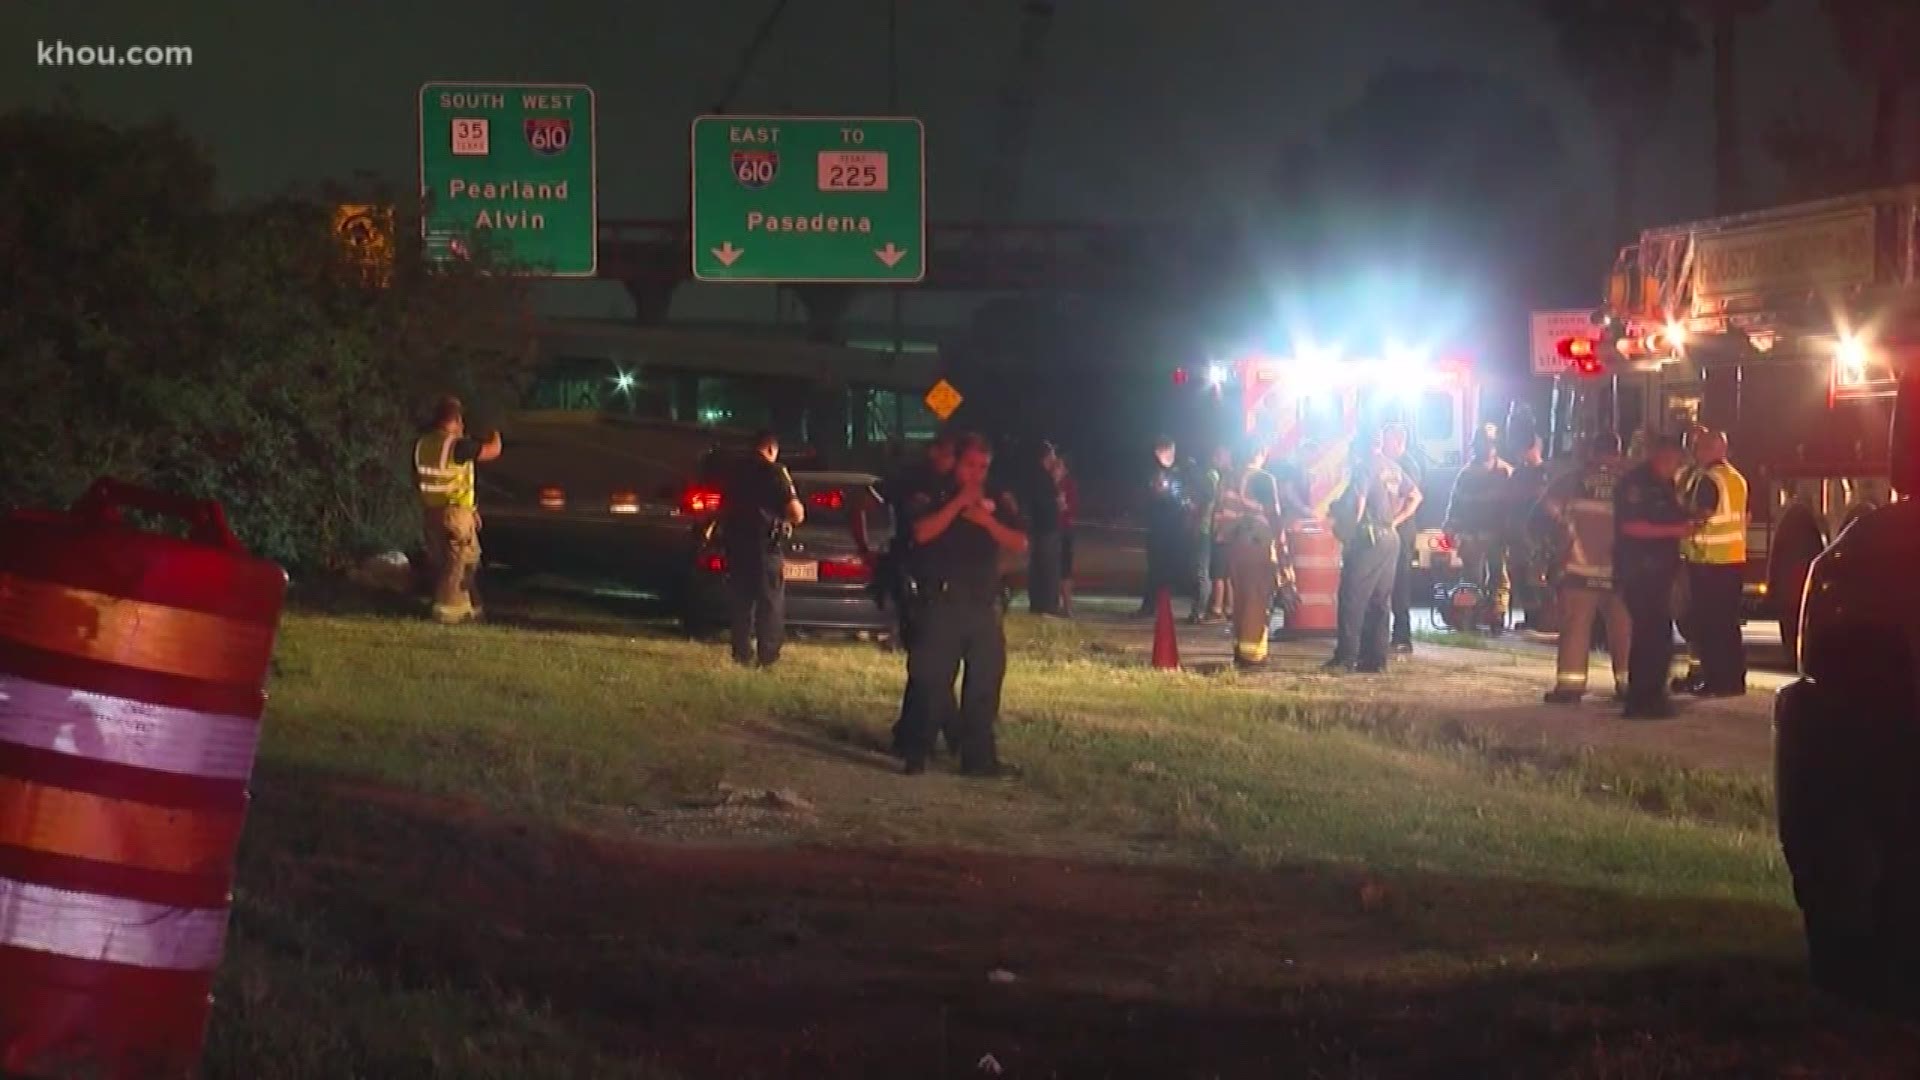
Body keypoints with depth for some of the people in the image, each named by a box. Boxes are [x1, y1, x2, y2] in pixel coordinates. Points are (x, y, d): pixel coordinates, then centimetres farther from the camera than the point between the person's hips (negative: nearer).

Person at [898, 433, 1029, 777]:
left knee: (985, 682, 4)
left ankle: (979, 757, 11)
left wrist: (987, 520, -12)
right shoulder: (932, 497, 3)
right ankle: (915, 755, -1)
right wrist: (959, 503, -16)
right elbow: (922, 533, -16)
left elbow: (1019, 543, 2)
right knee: (931, 680, -5)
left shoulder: (996, 503, 12)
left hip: (984, 604, 4)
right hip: (941, 603, -4)